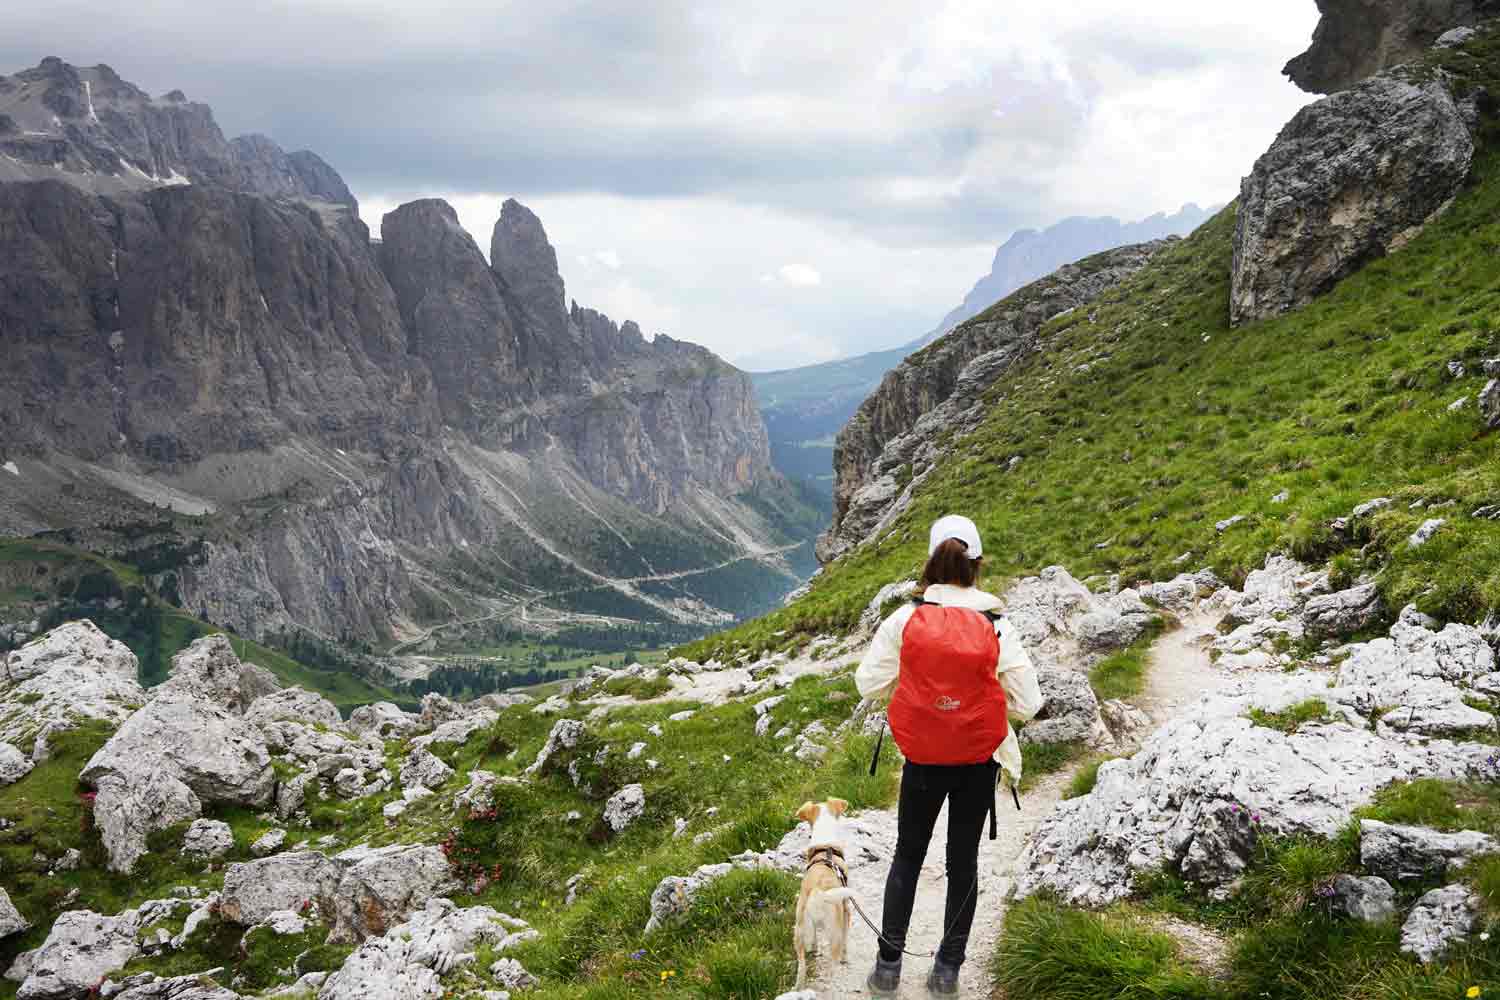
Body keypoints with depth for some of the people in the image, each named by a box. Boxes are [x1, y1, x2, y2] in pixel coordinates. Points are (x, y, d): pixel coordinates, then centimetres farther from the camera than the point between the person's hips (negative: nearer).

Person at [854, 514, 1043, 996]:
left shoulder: (905, 620, -13)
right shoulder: (998, 629, -12)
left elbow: (870, 683, -7)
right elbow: (1026, 704, -9)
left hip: (922, 760, 0)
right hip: (979, 761, 0)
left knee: (908, 855, 18)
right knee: (963, 860, 15)